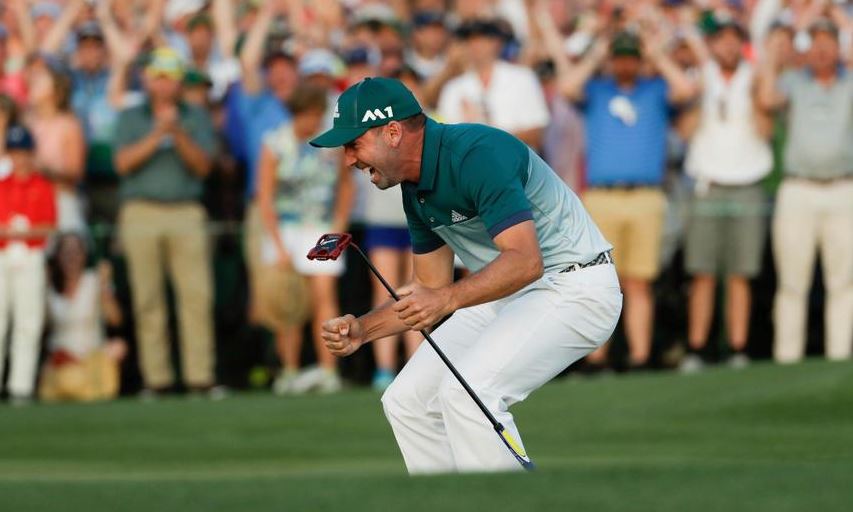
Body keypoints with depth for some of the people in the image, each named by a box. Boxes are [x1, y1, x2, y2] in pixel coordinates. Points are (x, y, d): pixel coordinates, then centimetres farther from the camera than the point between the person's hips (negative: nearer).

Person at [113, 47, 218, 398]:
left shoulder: (196, 118, 12)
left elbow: (202, 165, 2)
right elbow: (123, 163, -1)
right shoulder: (131, 117, 12)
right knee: (147, 299, -3)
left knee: (197, 295, -10)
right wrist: (157, 135, -11)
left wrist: (178, 134, -13)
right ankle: (156, 379, 0)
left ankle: (200, 376, -10)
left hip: (186, 214, 0)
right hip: (141, 213, 0)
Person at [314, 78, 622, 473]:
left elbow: (525, 261, -33)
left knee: (467, 392, -28)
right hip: (505, 293, 10)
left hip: (573, 288, -10)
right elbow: (432, 289, 14)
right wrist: (362, 329, -1)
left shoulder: (478, 154, -24)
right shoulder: (416, 189, 6)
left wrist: (448, 299, -44)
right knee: (406, 401, 4)